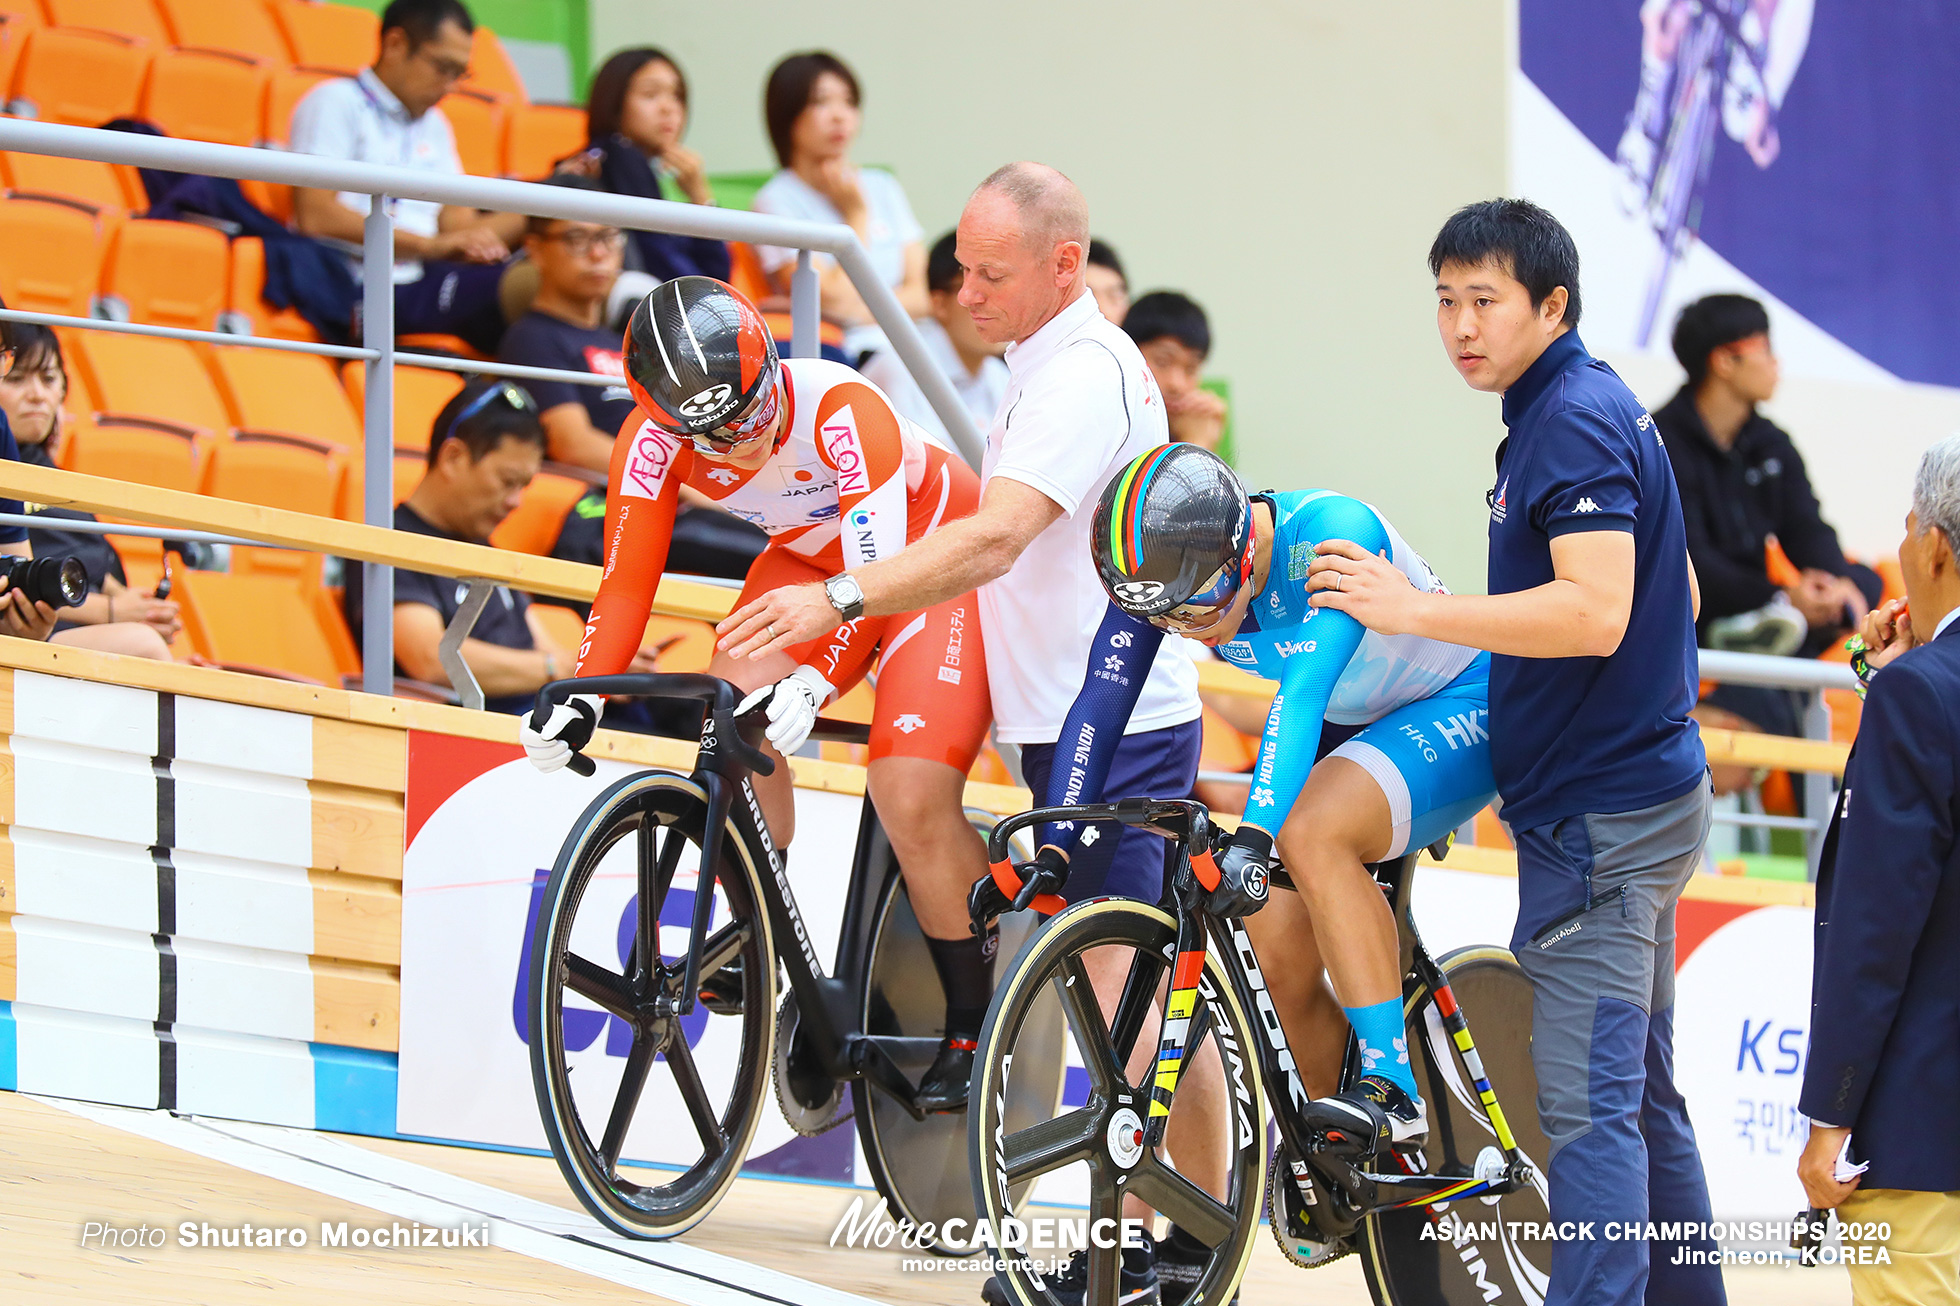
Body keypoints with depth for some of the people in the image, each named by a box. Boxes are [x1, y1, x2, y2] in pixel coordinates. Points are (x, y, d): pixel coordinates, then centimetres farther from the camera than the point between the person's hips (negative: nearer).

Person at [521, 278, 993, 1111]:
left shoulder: (842, 415, -37)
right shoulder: (654, 441, -22)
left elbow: (874, 574, -41)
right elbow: (627, 581, -20)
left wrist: (812, 684, -55)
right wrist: (583, 697, -35)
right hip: (814, 555, 5)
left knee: (912, 798, -18)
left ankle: (972, 1028, -2)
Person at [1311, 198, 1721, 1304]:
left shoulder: (1574, 420, -17)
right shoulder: (1599, 407, 15)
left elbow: (1594, 613, -28)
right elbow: (1679, 593, 23)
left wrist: (1413, 610, -25)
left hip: (1596, 817, -11)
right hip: (1642, 793, 11)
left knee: (1588, 1105, -13)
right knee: (1642, 1094, 16)